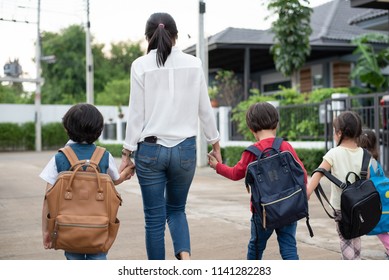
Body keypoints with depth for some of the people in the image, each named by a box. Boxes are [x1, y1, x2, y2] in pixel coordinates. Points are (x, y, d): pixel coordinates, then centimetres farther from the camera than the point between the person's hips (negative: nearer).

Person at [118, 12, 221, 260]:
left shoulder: (141, 65, -4)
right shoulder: (193, 64, 1)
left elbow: (136, 113, -4)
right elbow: (205, 109, 6)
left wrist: (127, 152, 3)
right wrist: (215, 143, 18)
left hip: (150, 149, -2)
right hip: (185, 148, 2)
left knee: (154, 217, 8)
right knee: (176, 209, 20)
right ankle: (185, 257, -5)